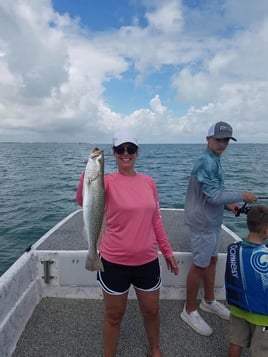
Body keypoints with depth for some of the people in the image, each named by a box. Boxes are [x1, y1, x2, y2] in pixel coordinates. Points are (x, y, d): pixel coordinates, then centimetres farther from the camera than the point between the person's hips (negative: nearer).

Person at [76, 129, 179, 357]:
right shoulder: (108, 181, -12)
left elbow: (156, 220, 8)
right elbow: (83, 200, -32)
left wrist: (168, 252, 11)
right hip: (115, 261, -3)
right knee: (114, 315, 18)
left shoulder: (149, 182, 0)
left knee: (152, 312, 22)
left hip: (147, 260, 4)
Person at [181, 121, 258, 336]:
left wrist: (227, 205, 6)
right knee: (200, 266, 3)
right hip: (203, 222, -10)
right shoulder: (206, 162, -21)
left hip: (212, 221, 10)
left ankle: (209, 301, 41)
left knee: (212, 260, 21)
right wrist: (242, 196, -15)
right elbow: (214, 196, -24)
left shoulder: (214, 161, 11)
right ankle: (189, 311, 22)